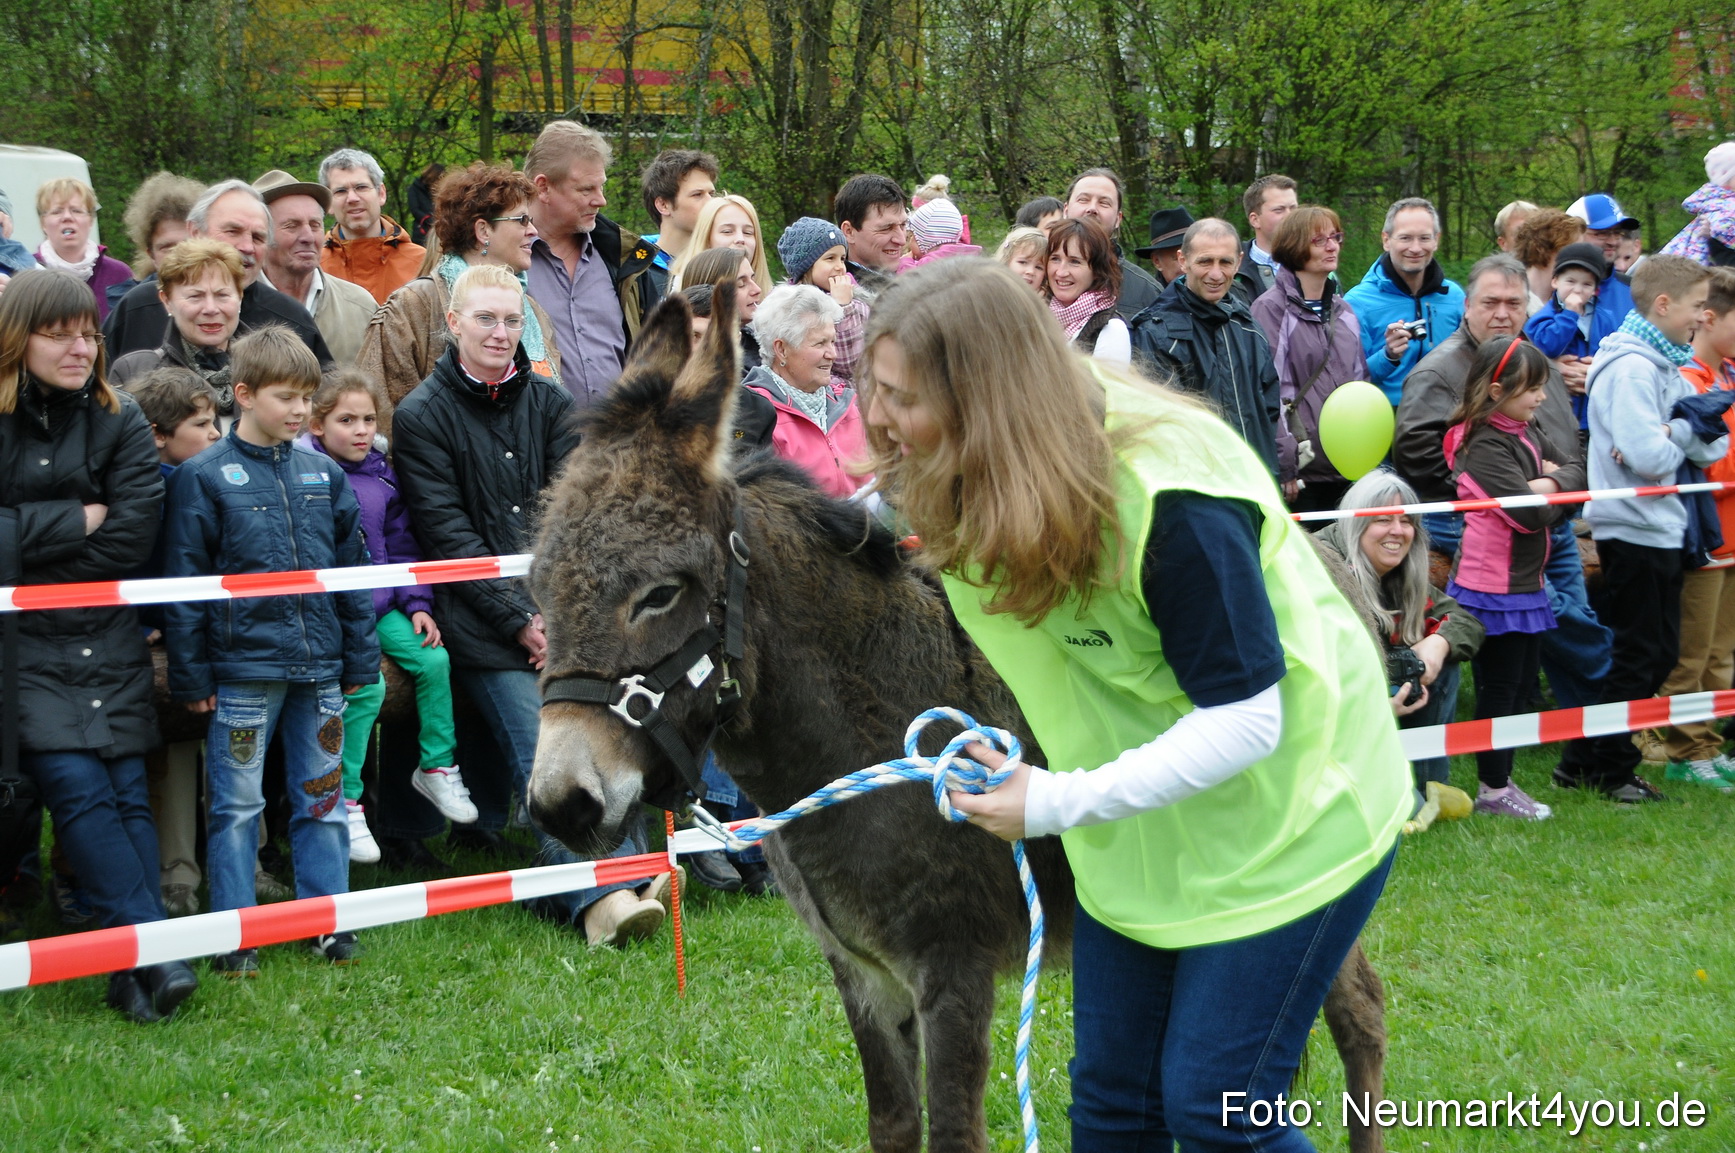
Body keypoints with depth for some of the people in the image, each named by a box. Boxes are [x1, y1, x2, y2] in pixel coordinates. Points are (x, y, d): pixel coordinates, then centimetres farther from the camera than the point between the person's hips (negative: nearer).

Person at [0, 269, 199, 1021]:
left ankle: (134, 972, 0)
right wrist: (75, 520, -11)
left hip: (105, 639, 2)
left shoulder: (118, 420, 5)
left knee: (125, 792, -2)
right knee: (76, 786, -14)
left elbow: (131, 535, -5)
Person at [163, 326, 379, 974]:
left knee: (322, 798, 10)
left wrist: (359, 659, 11)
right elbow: (184, 582, -4)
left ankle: (328, 923, 18)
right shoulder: (204, 477, -3)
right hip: (242, 668, -4)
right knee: (237, 806, 2)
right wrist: (190, 675, -6)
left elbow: (353, 570, 14)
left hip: (318, 666, 4)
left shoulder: (322, 474, 10)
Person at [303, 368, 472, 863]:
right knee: (366, 684, -24)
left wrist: (417, 606, 7)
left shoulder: (383, 478, 11)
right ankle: (345, 802, -13)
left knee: (434, 659, -11)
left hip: (382, 607, 6)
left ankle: (437, 767, 9)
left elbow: (403, 549, 18)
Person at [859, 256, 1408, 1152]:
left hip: (1288, 816, -7)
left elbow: (1245, 722, -29)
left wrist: (1060, 804, -30)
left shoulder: (1170, 497, -31)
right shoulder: (983, 483, -9)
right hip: (1137, 832, 7)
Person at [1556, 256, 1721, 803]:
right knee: (1640, 656, -1)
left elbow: (1714, 448, 6)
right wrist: (1687, 431, -8)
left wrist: (1672, 436, -13)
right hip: (1634, 528, -10)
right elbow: (1649, 457, -27)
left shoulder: (1669, 366, 13)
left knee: (1659, 654, 14)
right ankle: (1609, 770, 12)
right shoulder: (1631, 367, -17)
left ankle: (1585, 761, 21)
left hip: (1662, 528, 10)